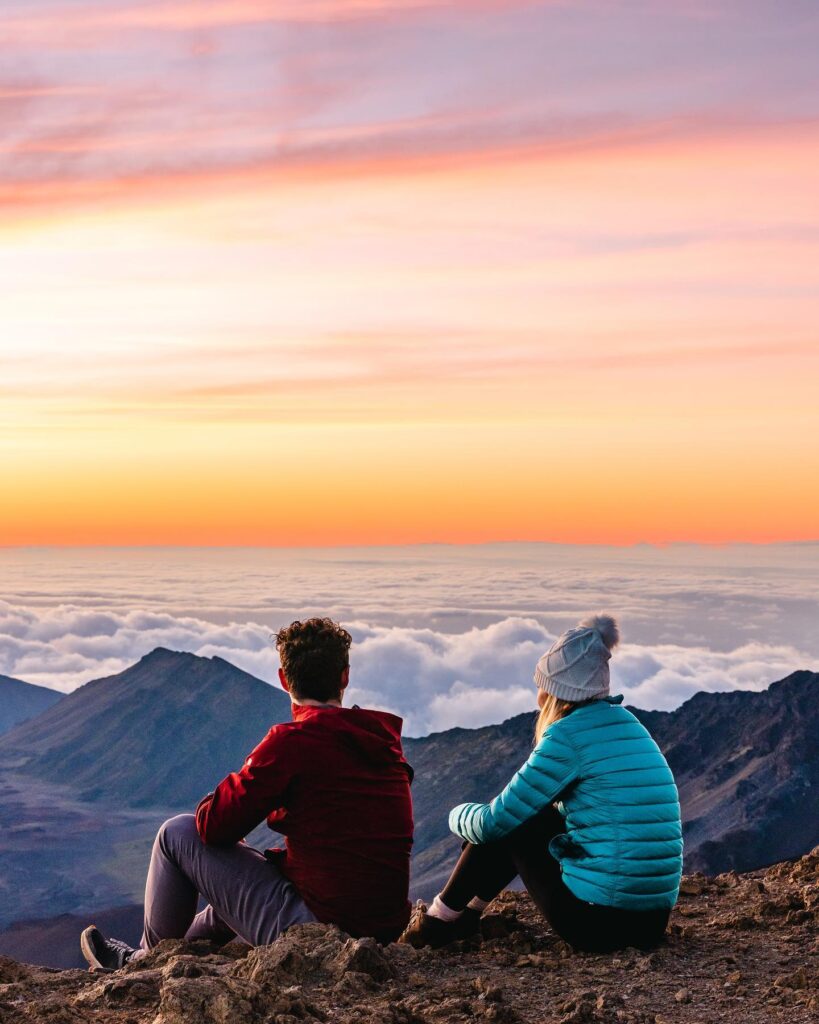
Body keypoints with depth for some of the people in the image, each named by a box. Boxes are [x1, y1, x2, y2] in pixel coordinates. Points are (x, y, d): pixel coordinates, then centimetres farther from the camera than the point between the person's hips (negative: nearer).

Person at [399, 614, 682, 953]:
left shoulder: (568, 734, -11)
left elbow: (493, 823, -7)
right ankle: (465, 913, 31)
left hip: (597, 921, -8)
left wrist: (459, 814, 17)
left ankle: (439, 920, 23)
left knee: (507, 825, 10)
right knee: (530, 816, 22)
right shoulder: (626, 723, 13)